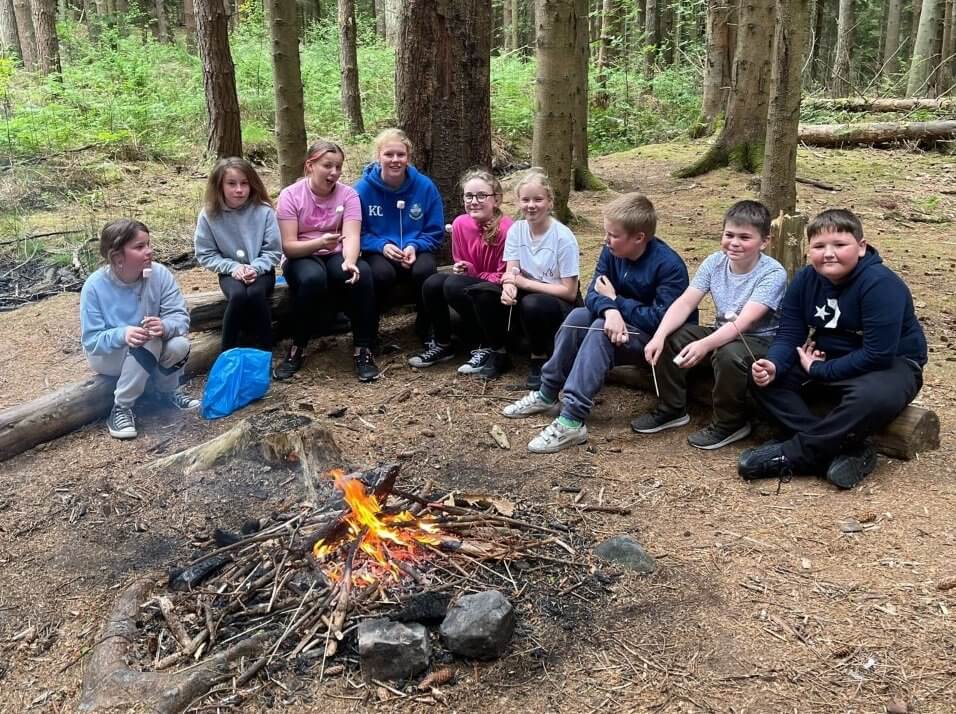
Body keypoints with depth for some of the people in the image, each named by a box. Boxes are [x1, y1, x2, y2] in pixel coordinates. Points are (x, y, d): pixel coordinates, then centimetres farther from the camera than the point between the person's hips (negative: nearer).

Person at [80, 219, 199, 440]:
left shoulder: (160, 274, -18)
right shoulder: (95, 286, -24)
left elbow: (180, 316, -19)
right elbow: (91, 340, -23)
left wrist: (165, 326, -44)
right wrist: (122, 334, -43)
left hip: (153, 350, 3)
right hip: (107, 354, -3)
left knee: (179, 346, -28)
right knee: (147, 344, -34)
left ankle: (169, 392, 4)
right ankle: (121, 409, -18)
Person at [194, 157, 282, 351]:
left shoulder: (264, 211, -11)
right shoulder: (209, 214, -8)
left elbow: (273, 251, -6)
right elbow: (205, 254, -3)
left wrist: (255, 268, -23)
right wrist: (233, 267, -16)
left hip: (261, 270, 0)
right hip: (230, 271, 1)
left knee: (255, 294, -33)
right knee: (238, 295, -32)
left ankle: (266, 351, -17)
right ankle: (228, 352, -16)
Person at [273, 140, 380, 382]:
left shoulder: (347, 194, -4)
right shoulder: (290, 195, -9)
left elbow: (351, 236, -17)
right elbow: (288, 245, -15)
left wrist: (349, 261, -40)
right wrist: (320, 242, -34)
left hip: (337, 256, 2)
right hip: (302, 258, -2)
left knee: (361, 273, -32)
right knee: (313, 278, -37)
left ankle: (362, 349, -21)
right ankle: (297, 349, -18)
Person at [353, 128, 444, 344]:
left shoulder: (425, 186, -4)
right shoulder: (363, 188, -6)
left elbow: (435, 232, 1)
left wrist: (414, 246, -18)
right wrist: (382, 245, -20)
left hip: (416, 252, 1)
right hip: (379, 253, -1)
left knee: (424, 270, -34)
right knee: (382, 273, -36)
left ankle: (425, 329, -7)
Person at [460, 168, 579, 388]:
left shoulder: (563, 238, -17)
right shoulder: (516, 230, -3)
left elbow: (569, 291, -17)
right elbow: (510, 274, -6)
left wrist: (524, 282, -20)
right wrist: (509, 287, -31)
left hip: (560, 305, -5)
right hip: (527, 295, 5)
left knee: (532, 304, -37)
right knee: (483, 293, -19)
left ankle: (540, 358, -9)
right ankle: (497, 352, 1)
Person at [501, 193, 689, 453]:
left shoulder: (669, 265, -24)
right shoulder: (612, 252, -5)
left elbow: (661, 319, -29)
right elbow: (593, 295, -9)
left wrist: (615, 300, -20)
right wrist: (610, 310, -33)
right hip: (622, 324, 7)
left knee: (602, 330, -30)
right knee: (579, 315, -14)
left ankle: (572, 421, -36)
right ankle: (547, 394, -4)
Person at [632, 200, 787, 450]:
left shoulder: (773, 273, -21)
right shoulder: (715, 262, -5)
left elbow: (745, 321, -33)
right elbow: (685, 302, -12)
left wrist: (705, 344, -48)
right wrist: (660, 335, -29)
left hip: (761, 341, -6)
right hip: (722, 333, 6)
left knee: (728, 354, -37)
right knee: (668, 339, -14)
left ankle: (730, 424, -11)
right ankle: (671, 409, 6)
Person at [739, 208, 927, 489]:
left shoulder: (881, 284, -25)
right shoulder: (805, 279, -6)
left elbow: (878, 354, -28)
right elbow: (789, 335, -6)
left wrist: (818, 371, -23)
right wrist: (772, 366, -29)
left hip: (892, 364, -6)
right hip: (829, 359, 7)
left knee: (871, 397, -41)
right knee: (765, 377, -13)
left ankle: (792, 455, -22)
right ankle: (847, 451, -23)